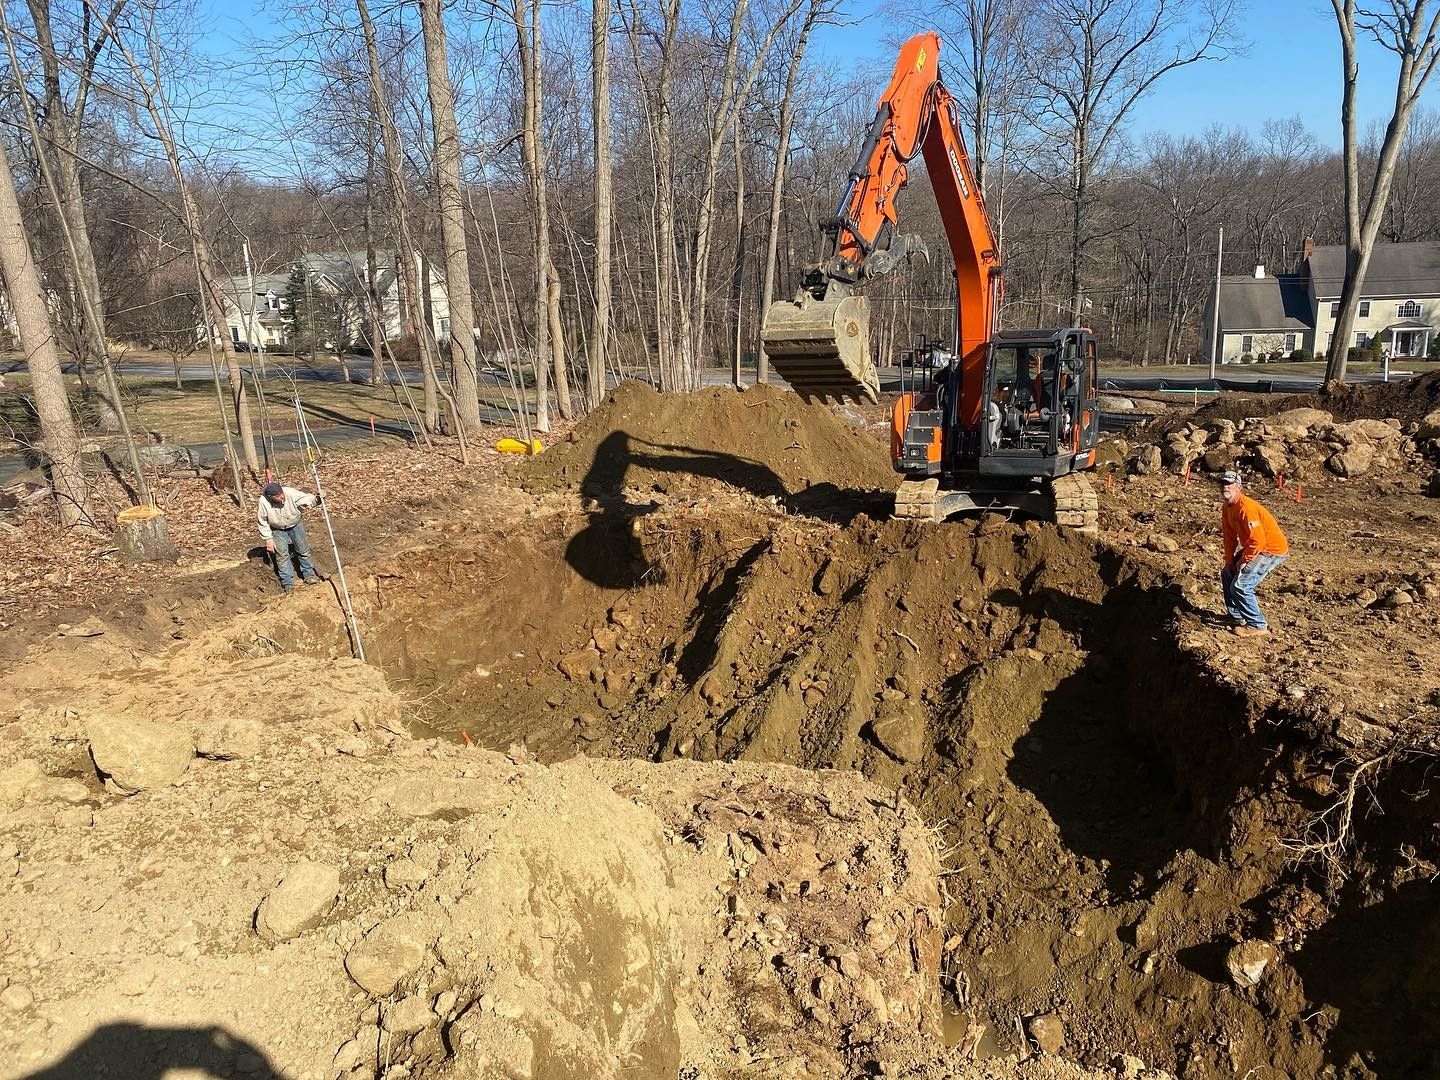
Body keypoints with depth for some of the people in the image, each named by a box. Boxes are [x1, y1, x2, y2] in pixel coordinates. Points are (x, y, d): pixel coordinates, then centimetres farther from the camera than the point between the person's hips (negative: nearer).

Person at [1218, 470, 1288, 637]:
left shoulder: (1246, 508, -28)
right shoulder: (1226, 508, 3)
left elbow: (1258, 540, -29)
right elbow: (1229, 537, 10)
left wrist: (1244, 560, -17)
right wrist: (1229, 562, 4)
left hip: (1272, 550, -10)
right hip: (1256, 548, 10)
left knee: (1240, 585, -16)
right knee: (1227, 574, 17)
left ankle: (1257, 626, -2)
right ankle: (1238, 616, 28)